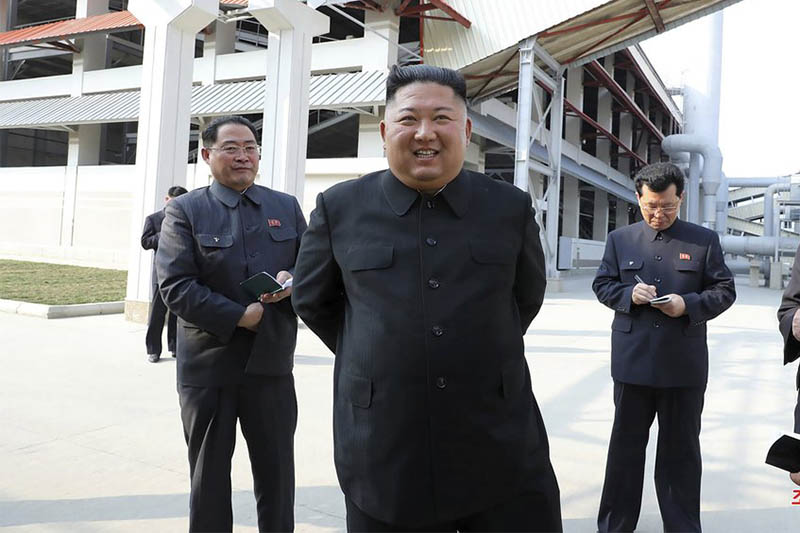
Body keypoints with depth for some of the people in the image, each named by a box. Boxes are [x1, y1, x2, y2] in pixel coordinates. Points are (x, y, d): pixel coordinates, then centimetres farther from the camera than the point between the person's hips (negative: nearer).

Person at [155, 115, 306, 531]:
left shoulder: (287, 207, 8)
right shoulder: (184, 211, -2)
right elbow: (175, 286, -12)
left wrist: (291, 281, -14)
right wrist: (240, 317, -19)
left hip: (272, 362, 3)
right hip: (208, 363, -2)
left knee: (277, 474, 14)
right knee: (209, 475, 14)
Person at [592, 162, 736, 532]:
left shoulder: (705, 240, 3)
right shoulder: (620, 239, 7)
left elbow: (725, 290, 3)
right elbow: (602, 285, 8)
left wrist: (689, 304, -15)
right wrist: (629, 294, -13)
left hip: (685, 365, -1)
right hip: (632, 362, 1)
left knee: (681, 448, 11)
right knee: (625, 444, 11)